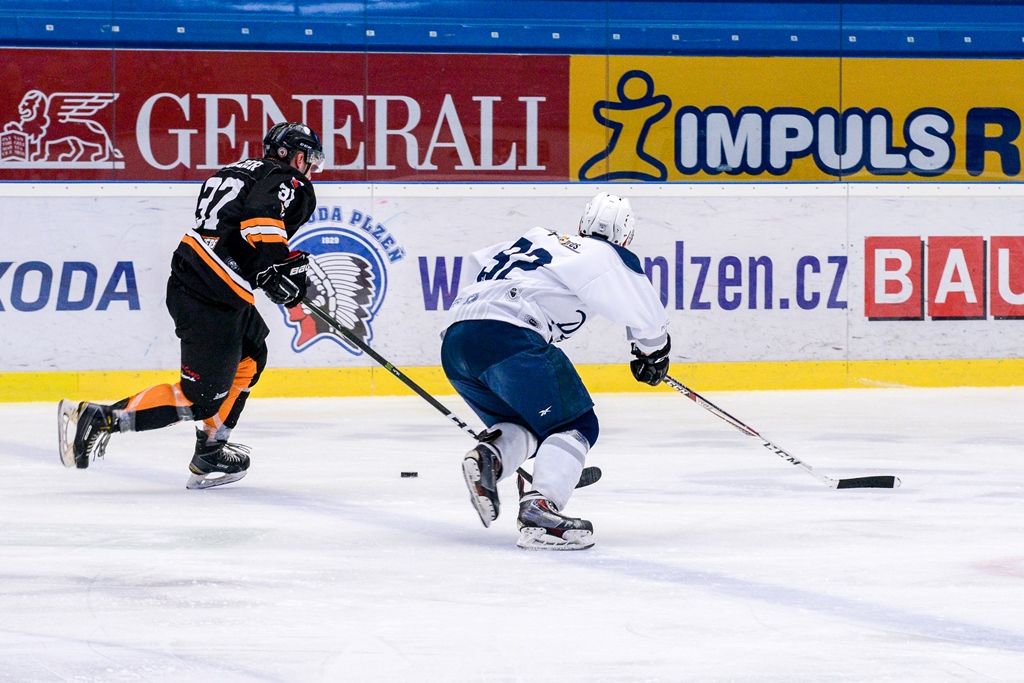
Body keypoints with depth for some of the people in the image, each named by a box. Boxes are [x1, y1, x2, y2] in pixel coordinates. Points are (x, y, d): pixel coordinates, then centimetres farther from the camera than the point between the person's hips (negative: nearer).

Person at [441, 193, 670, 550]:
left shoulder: (536, 239, 28)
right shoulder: (607, 257, 9)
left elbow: (480, 261, 39)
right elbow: (648, 318, 11)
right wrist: (654, 355, 31)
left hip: (454, 341, 7)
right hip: (507, 337, -7)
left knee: (524, 426, 23)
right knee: (575, 424, 0)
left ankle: (488, 455, -10)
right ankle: (539, 509, -23)